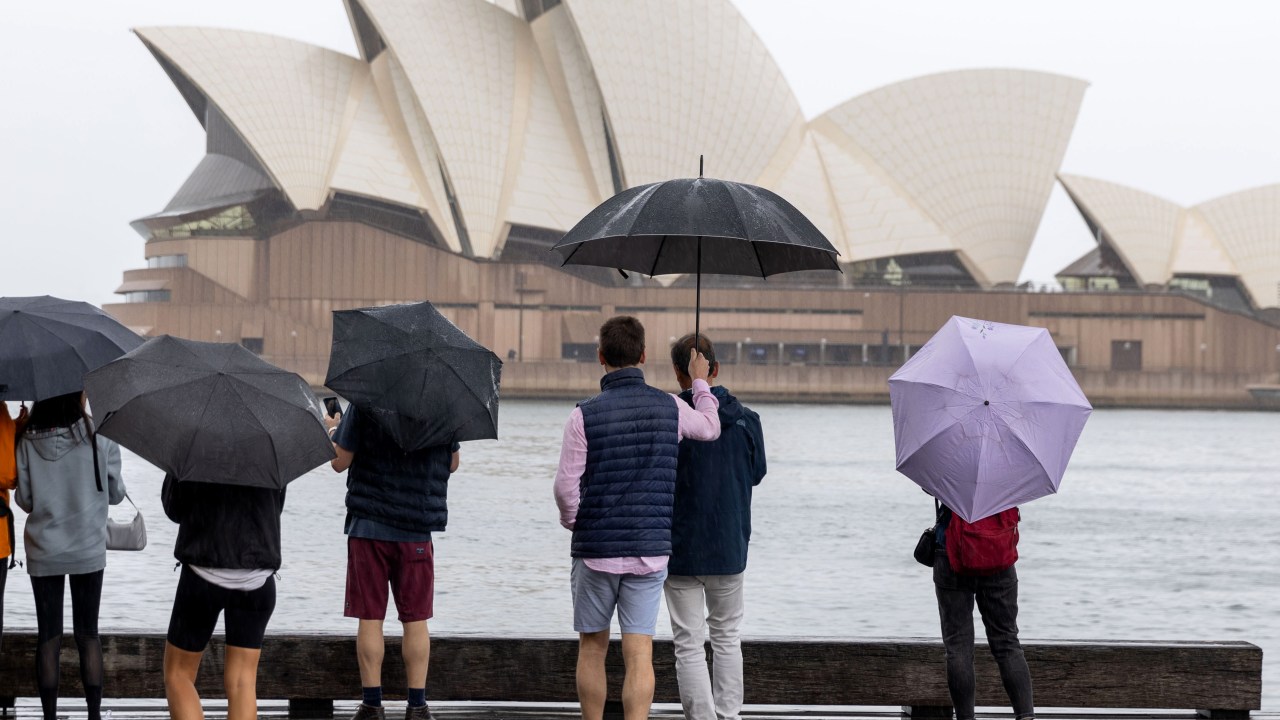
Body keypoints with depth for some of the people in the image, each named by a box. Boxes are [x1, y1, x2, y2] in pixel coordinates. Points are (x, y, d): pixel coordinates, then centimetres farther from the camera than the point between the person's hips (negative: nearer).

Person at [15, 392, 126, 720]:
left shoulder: (28, 442, -7)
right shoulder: (99, 438, -12)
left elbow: (24, 500, 0)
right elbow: (115, 494, -2)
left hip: (43, 553, 1)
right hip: (88, 551, -1)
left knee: (48, 636, 7)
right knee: (87, 633, 10)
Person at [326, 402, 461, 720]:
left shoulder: (363, 404, -7)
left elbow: (340, 462, -6)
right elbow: (452, 464, 12)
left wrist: (332, 431, 12)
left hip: (368, 525, -2)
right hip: (417, 529, 2)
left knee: (370, 618, 3)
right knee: (415, 619, 7)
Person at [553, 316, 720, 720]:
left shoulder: (585, 415, -10)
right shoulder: (670, 408, -1)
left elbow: (566, 487, -10)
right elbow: (710, 429, 21)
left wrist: (572, 521, 11)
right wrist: (700, 383, 36)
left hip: (595, 550, -1)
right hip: (650, 551, 1)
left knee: (592, 648, 14)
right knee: (639, 655, -2)